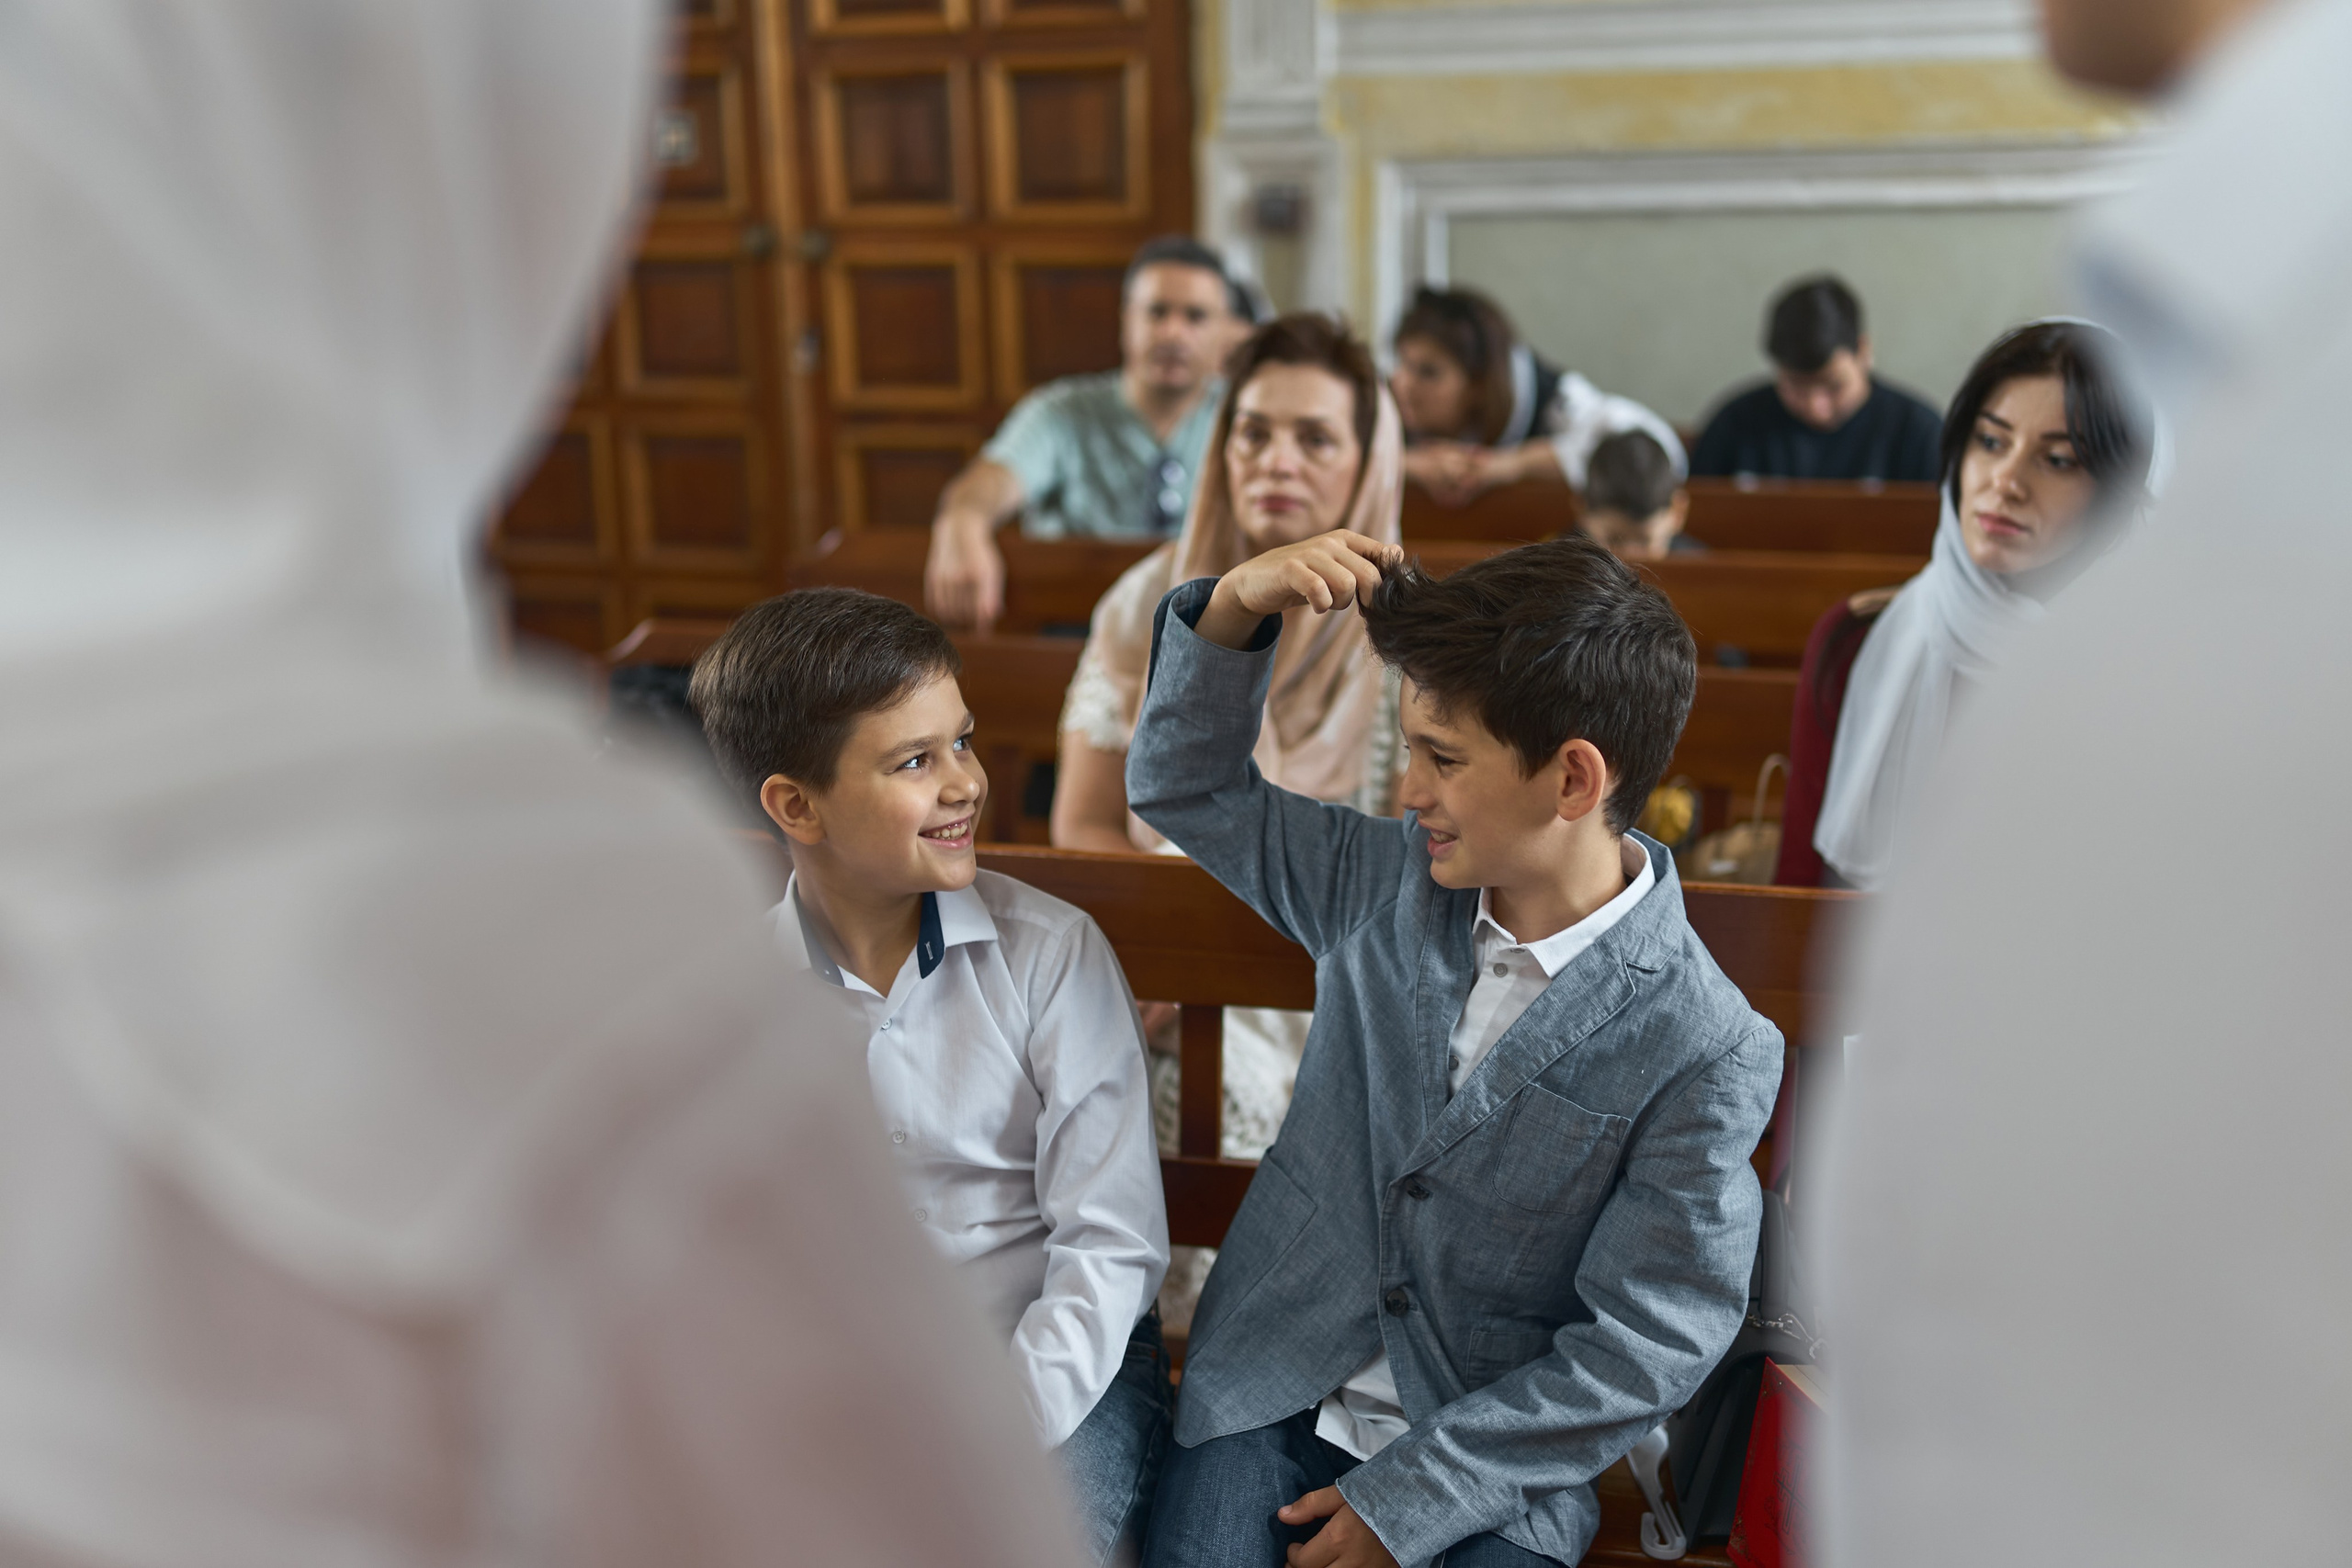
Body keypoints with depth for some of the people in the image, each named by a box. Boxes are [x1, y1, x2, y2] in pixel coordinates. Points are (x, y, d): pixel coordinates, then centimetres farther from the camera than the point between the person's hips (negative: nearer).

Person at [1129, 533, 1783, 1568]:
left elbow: (1650, 1346, -12)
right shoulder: (1387, 882, 0)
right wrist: (1238, 606, -7)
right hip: (1274, 1400, 3)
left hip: (1493, 1455, -2)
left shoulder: (1706, 1051, -14)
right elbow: (1185, 788, 11)